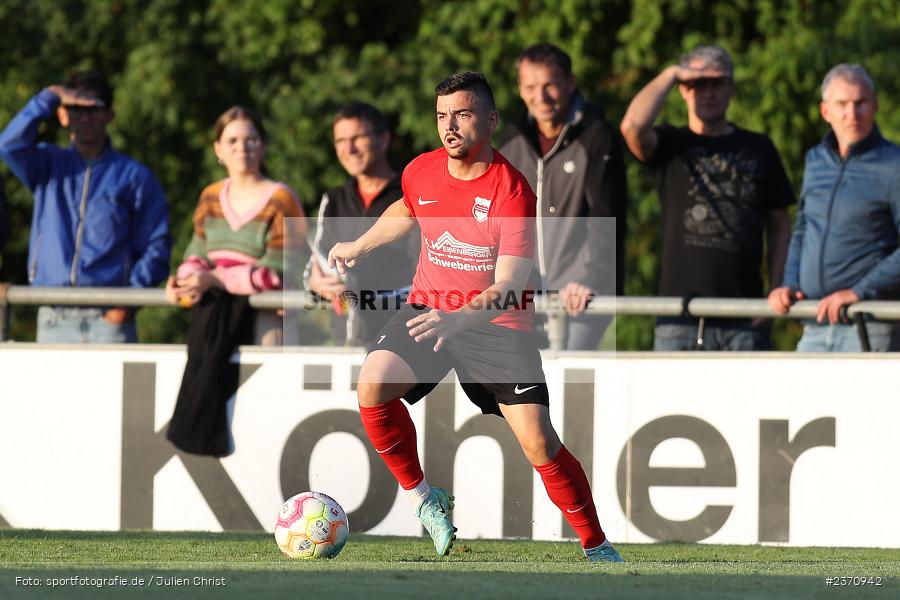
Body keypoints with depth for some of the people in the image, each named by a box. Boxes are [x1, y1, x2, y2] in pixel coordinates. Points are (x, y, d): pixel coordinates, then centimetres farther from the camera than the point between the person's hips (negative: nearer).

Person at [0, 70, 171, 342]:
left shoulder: (134, 176, 7)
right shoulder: (49, 165, 14)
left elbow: (156, 246, 3)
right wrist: (49, 97, -10)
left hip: (108, 317, -2)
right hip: (54, 319, 2)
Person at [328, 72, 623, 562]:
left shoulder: (512, 191, -22)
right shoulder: (420, 172, -4)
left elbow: (509, 290, -29)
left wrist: (458, 319, -45)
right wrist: (359, 246, 25)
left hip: (497, 323, -4)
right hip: (429, 307, 5)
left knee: (539, 443, -15)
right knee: (372, 386, -21)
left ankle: (597, 548, 2)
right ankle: (422, 498, -1)